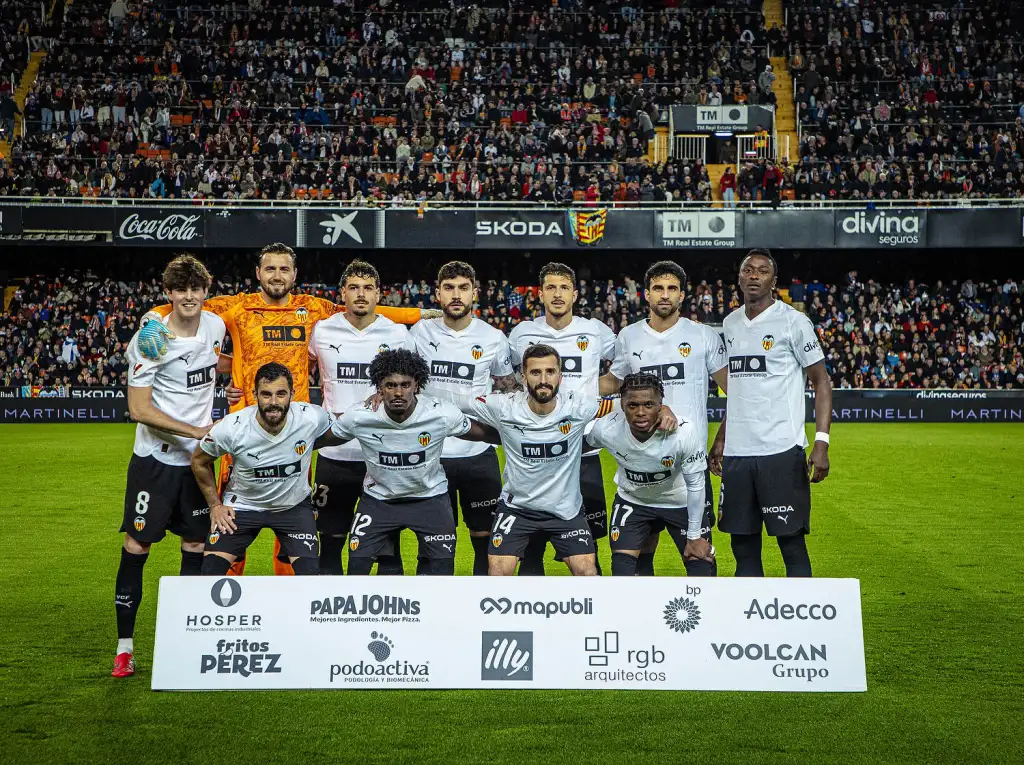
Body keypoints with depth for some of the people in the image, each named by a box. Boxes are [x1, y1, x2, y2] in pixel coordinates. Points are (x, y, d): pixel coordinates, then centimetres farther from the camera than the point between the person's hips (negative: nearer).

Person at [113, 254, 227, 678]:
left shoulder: (215, 325, 1)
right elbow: (139, 409, -17)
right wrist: (196, 430, -20)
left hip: (198, 457, 5)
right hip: (155, 457, -5)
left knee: (196, 545, 9)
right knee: (136, 545, -1)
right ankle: (125, 643, 12)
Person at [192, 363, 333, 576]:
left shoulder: (312, 418, -23)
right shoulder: (231, 428, -24)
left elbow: (334, 433, 3)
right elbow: (199, 461, -3)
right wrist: (215, 505, -1)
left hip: (294, 505, 0)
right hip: (242, 504, 0)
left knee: (310, 572, -13)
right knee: (211, 569, -10)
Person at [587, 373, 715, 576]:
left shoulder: (687, 432, -34)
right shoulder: (605, 429, -30)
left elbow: (695, 485, -19)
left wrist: (694, 535, -11)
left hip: (681, 502, -1)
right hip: (632, 500, 1)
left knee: (701, 566, -4)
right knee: (622, 565, -10)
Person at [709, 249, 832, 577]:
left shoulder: (794, 322, -4)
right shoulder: (730, 324, 14)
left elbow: (821, 383, -4)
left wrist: (821, 443, -13)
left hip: (781, 451, -5)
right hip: (736, 453, 6)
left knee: (792, 543, 0)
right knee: (743, 545, 11)